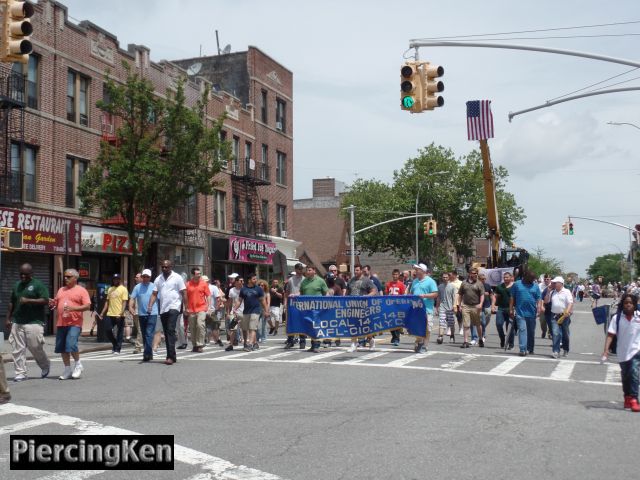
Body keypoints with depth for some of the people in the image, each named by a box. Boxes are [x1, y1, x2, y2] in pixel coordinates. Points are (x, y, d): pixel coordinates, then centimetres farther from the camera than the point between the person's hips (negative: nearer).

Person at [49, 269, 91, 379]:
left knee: (71, 345, -17)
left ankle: (78, 365, 6)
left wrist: (73, 308, -20)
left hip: (74, 323, -6)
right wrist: (52, 303, 2)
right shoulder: (61, 290, 19)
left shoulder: (81, 290, 0)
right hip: (61, 323, 6)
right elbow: (56, 303, 27)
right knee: (61, 347, 6)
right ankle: (67, 370, 18)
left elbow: (87, 306, -7)